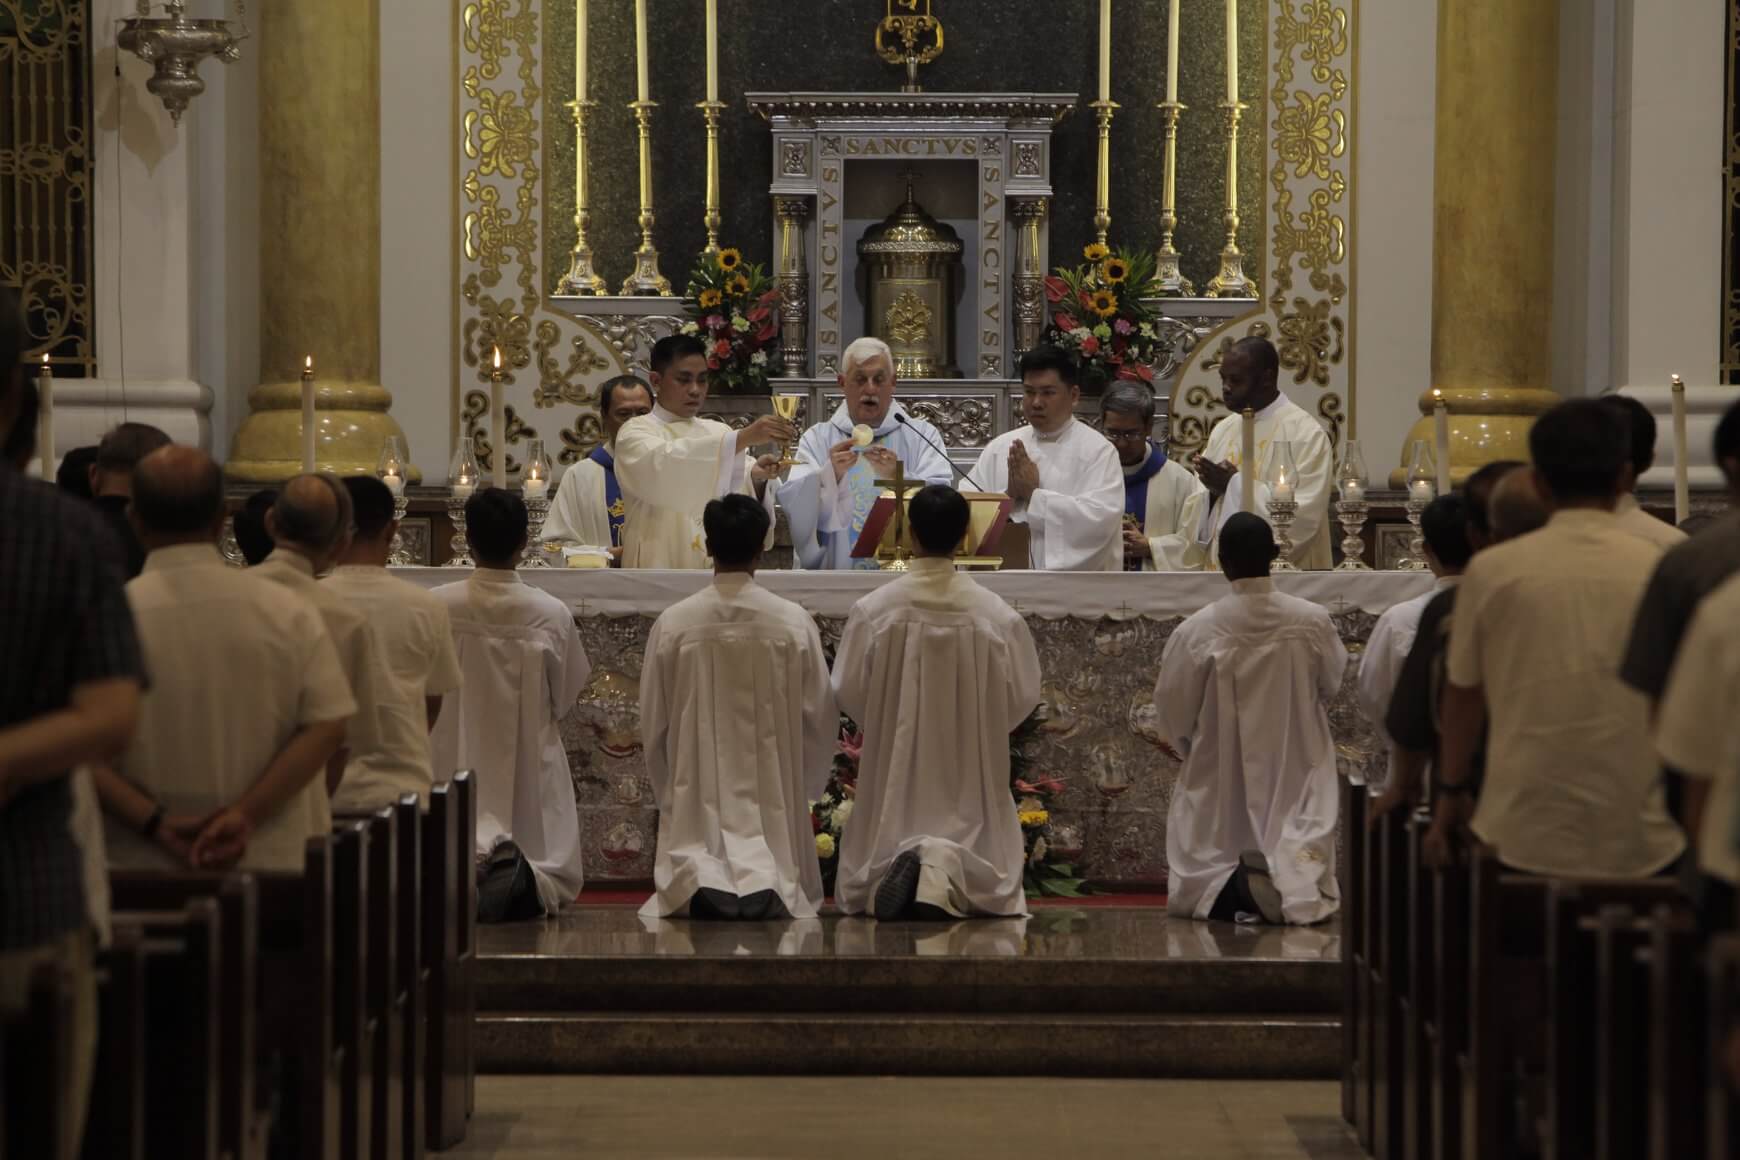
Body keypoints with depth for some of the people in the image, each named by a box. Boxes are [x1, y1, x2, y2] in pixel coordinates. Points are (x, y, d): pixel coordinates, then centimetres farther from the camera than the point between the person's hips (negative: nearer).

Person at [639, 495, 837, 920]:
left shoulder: (672, 624, -7)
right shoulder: (795, 623, -8)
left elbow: (653, 725, 2)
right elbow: (820, 720, 0)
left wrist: (669, 795, 19)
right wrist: (803, 787, 18)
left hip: (698, 797, 0)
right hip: (773, 797, 0)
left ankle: (705, 887, -25)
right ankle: (768, 890, -25)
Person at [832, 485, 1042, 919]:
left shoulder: (872, 609, -13)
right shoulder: (996, 614, -11)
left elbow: (848, 693, -5)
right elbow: (1021, 697, -3)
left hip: (895, 767, 0)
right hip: (970, 770, 0)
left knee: (864, 884, 13)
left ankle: (894, 869, -22)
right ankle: (948, 867, -24)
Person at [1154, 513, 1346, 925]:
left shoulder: (1195, 631, -16)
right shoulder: (1314, 622, -11)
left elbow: (1171, 715, -5)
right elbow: (1332, 684, 8)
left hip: (1219, 788, -1)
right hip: (1295, 780, 1)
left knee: (1196, 894, 13)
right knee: (1304, 898, 10)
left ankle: (1224, 889, -21)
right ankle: (1288, 880, -25)